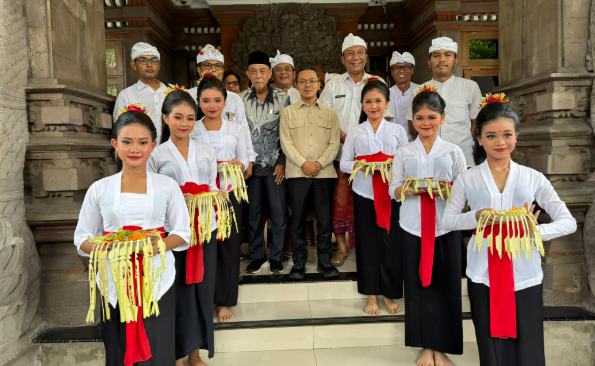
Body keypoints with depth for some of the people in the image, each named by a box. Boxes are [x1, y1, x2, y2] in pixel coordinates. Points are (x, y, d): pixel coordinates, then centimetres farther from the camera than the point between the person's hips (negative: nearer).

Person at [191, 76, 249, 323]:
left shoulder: (235, 129, 8)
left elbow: (244, 159, 9)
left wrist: (237, 164, -11)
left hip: (229, 193, 1)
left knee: (229, 244, 4)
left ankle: (223, 300, 17)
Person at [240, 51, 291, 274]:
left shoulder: (282, 98, 1)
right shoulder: (240, 99, 4)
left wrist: (282, 162, -4)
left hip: (275, 165, -1)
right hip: (251, 164, 1)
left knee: (279, 212, 2)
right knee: (252, 212, 7)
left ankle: (276, 257, 18)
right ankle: (257, 256, 22)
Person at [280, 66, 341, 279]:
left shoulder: (329, 113, 11)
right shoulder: (288, 112, 9)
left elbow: (334, 143, 4)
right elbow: (286, 142, 0)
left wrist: (320, 163, -10)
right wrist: (303, 163, -11)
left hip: (324, 173, 1)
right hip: (297, 173, 0)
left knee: (324, 219, 4)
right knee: (298, 219, 3)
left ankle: (325, 261, 17)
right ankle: (298, 263, 15)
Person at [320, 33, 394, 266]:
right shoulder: (333, 85, 11)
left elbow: (385, 117, 10)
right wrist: (345, 137, -11)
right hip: (340, 153, 0)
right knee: (340, 199, -1)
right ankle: (341, 245, 11)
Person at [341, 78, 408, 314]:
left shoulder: (397, 131, 6)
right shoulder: (355, 133, 7)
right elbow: (344, 163, 4)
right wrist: (358, 166, -16)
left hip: (390, 194, 0)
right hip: (364, 193, 0)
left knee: (390, 241, 2)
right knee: (367, 242, 5)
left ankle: (389, 294, 20)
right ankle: (371, 295, 19)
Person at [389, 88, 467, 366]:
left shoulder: (453, 152, 4)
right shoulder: (403, 153, 6)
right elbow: (393, 190, 4)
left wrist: (446, 190, -18)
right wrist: (408, 190, -17)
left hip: (445, 227, 0)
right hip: (413, 227, 1)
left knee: (445, 286, 2)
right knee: (418, 284, 6)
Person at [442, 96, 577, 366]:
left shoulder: (533, 178, 1)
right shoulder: (467, 180, 0)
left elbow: (568, 222, 2)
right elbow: (448, 220, 3)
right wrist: (476, 217, -16)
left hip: (525, 276, 0)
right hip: (483, 276, 0)